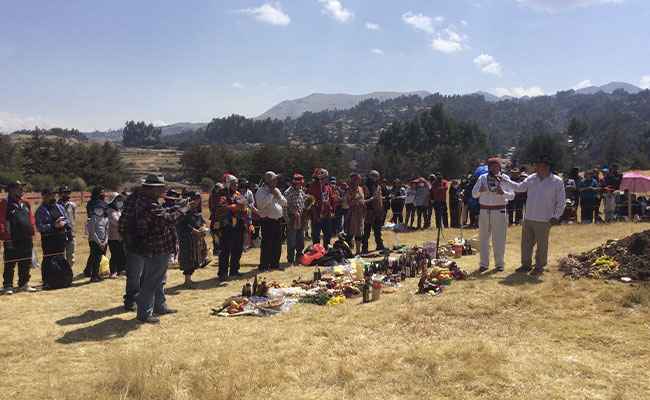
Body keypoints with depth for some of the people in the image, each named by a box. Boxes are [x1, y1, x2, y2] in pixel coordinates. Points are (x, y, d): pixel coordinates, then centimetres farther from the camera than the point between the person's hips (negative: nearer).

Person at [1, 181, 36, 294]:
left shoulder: (26, 204, 14)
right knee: (10, 264, 0)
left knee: (25, 264, 11)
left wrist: (32, 233, 9)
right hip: (12, 241, -6)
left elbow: (31, 218, 18)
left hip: (27, 239, 6)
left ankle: (24, 284, 22)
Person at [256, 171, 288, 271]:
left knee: (277, 244, 12)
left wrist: (278, 195, -4)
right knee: (267, 244, -6)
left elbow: (284, 203, 14)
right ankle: (264, 265, 1)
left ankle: (275, 263, 23)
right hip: (268, 221, -7)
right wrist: (271, 194, -17)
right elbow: (261, 204, -23)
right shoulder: (261, 191, -7)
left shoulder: (276, 190, 15)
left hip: (278, 220, 7)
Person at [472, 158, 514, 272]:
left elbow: (512, 195, -6)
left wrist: (503, 193, -26)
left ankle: (500, 263, 17)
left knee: (499, 239, 4)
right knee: (484, 238, 6)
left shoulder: (505, 178, 0)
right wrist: (480, 190, -18)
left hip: (499, 211, -2)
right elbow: (474, 194, 3)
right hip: (484, 211, 2)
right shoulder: (482, 178, 5)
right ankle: (484, 264, 15)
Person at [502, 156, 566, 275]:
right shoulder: (532, 178, 6)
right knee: (526, 243, 12)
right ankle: (526, 264, 26)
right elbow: (519, 187, 14)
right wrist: (505, 181, 6)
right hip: (528, 218, 5)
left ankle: (539, 267, 19)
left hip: (543, 220, -5)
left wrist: (556, 216, -8)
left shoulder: (557, 181, -6)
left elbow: (561, 201, -3)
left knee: (541, 245, 5)